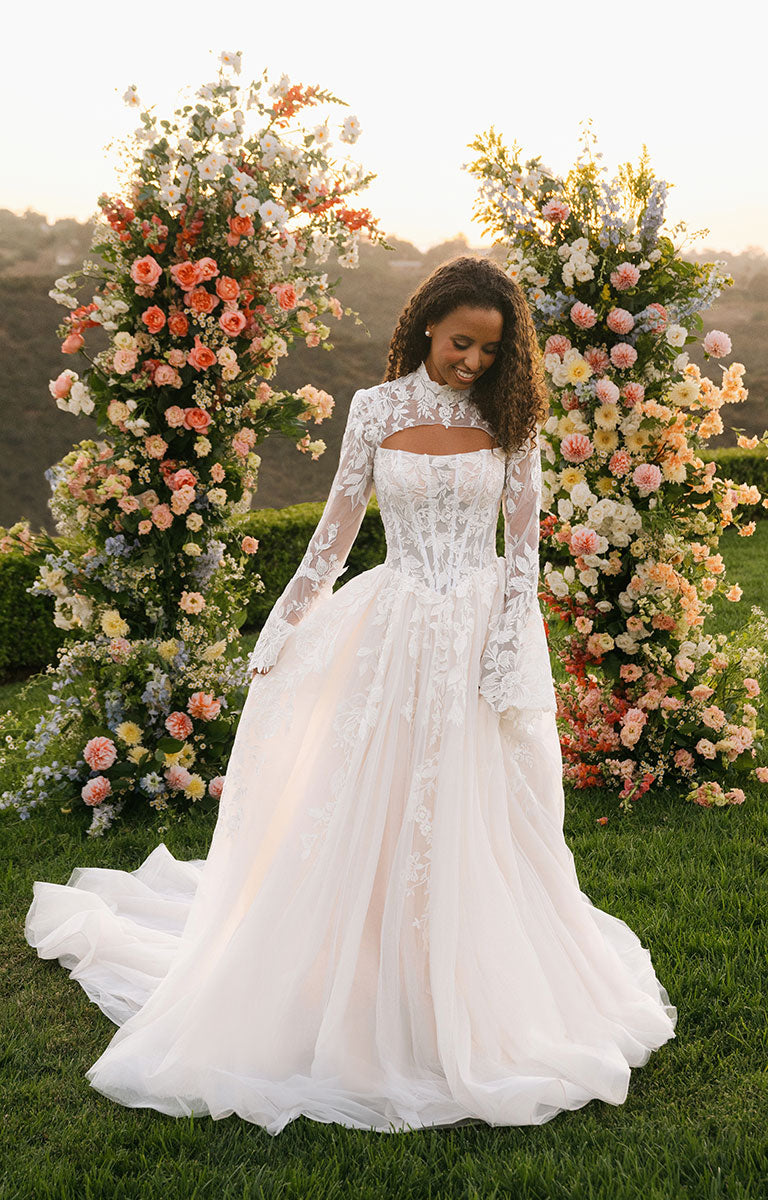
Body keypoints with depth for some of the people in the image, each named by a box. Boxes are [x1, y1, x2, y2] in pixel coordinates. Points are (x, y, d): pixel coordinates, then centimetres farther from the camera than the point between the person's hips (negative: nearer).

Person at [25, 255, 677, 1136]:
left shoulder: (509, 417, 1)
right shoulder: (376, 410, 0)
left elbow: (524, 546, 1)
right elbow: (336, 532, 6)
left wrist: (503, 662, -7)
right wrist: (281, 633, 6)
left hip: (486, 633, 1)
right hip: (394, 634, 0)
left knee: (484, 826, 7)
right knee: (369, 821, 3)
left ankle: (485, 1013, 27)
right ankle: (363, 999, 22)